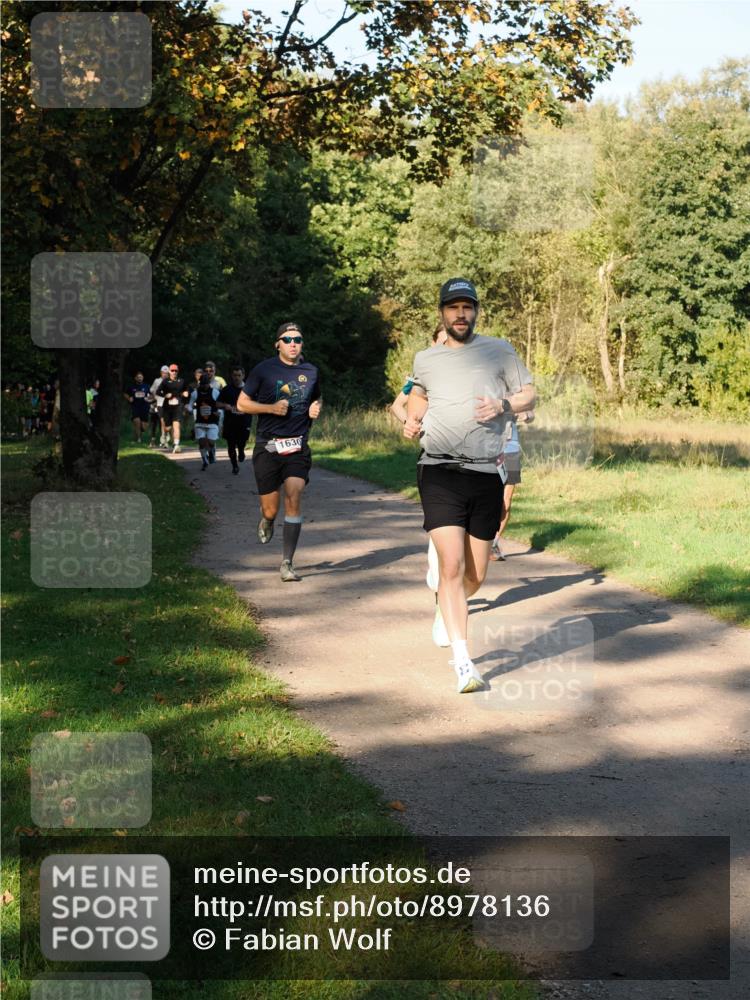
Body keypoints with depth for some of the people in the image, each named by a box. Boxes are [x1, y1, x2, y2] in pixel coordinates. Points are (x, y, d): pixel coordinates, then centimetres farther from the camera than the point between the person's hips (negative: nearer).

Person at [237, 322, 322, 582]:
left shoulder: (310, 371, 8)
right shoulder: (264, 370, -1)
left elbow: (317, 397, 27)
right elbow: (242, 403, 2)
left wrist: (316, 407, 3)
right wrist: (272, 408, -13)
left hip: (298, 446, 1)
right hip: (267, 446, -1)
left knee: (293, 499, -15)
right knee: (271, 509, 2)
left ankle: (287, 563, -8)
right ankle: (266, 520, 42)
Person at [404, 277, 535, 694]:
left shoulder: (498, 350, 9)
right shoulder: (425, 358, 14)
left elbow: (529, 394, 12)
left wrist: (503, 405, -9)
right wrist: (412, 419, 12)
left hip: (486, 473, 1)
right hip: (439, 471, -1)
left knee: (475, 575, 8)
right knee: (451, 565, -16)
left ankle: (444, 609, 42)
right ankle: (462, 662, -14)